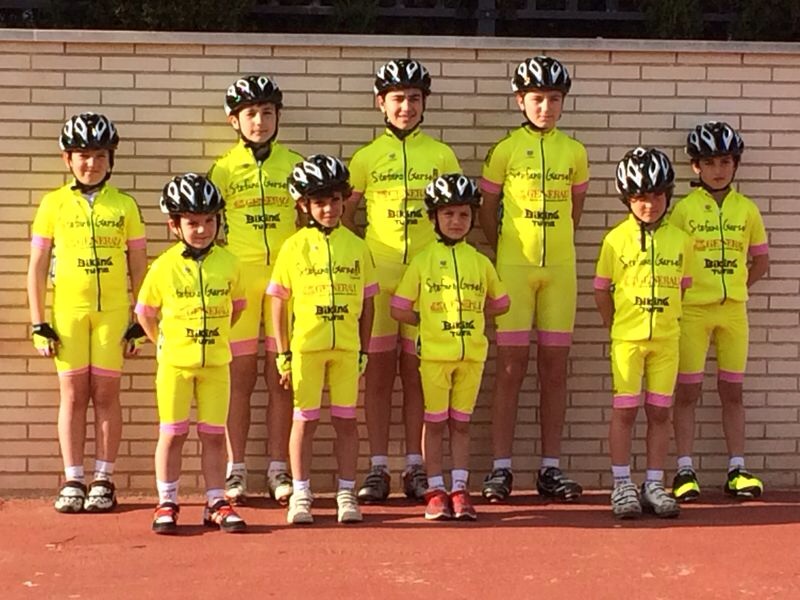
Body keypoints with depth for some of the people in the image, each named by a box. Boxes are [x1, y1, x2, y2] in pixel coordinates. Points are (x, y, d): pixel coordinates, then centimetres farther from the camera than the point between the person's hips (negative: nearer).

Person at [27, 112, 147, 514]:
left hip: (112, 312, 0)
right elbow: (37, 267, 5)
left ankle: (103, 481, 10)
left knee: (105, 394, 2)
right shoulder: (54, 204, 3)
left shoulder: (124, 206, 4)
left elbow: (139, 266, 7)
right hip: (67, 311, 0)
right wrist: (39, 325, 0)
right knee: (72, 395, 3)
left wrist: (139, 323, 3)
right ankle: (73, 481, 9)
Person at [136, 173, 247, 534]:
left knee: (214, 434, 6)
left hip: (216, 363, 2)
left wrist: (216, 336, 7)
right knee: (172, 434, 4)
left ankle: (216, 503, 15)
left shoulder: (228, 264, 0)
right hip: (174, 364, -1)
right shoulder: (164, 267, -5)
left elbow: (236, 307, 12)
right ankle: (167, 504, 13)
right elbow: (145, 313, 6)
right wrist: (164, 343, 2)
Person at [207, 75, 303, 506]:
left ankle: (278, 470, 9)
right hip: (238, 278, -1)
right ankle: (235, 471, 7)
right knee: (240, 378, 1)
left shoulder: (294, 165, 9)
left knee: (281, 378, 3)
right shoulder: (224, 168, 6)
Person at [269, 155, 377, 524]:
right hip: (305, 347, -1)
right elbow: (279, 302, 3)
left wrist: (363, 351, 6)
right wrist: (283, 354, 0)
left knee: (345, 420, 5)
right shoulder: (294, 247, 2)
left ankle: (346, 494, 14)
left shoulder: (356, 247, 6)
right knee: (305, 420, 3)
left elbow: (366, 303, 10)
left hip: (346, 348, 1)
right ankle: (301, 495, 12)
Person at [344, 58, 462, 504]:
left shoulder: (441, 156, 7)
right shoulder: (367, 157, 6)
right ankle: (378, 470, 5)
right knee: (378, 371, 1)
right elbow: (343, 214, 10)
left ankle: (416, 468, 8)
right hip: (377, 274, 0)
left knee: (416, 371, 3)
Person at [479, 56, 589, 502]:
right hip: (514, 267, -2)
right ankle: (501, 468, 2)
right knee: (511, 368, -2)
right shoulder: (505, 150, 0)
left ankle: (551, 468, 10)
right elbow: (487, 211, 6)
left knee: (555, 369, 4)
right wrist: (506, 253, 5)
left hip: (560, 269, 3)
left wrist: (555, 245, 11)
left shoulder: (574, 152, 7)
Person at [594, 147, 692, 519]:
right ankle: (622, 486, 7)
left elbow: (683, 287, 12)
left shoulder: (680, 240, 3)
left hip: (666, 339, 2)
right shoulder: (616, 239, -2)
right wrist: (615, 327, 2)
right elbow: (601, 289, 4)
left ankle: (654, 485, 14)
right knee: (625, 410, 0)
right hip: (627, 337, -2)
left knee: (659, 412, 6)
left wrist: (670, 321, 5)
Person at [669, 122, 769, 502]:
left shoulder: (746, 210, 6)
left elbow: (760, 260, 13)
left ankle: (736, 469, 13)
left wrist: (734, 288, 6)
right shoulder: (684, 209, -2)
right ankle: (685, 471, 5)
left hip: (733, 311, 2)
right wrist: (681, 291, -7)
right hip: (692, 311, -2)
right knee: (687, 390, 0)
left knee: (732, 390, 7)